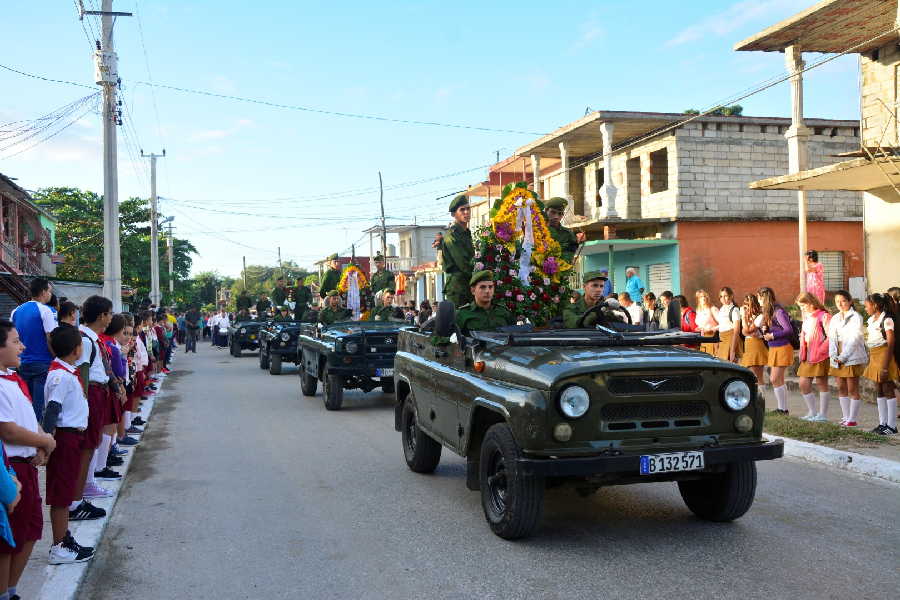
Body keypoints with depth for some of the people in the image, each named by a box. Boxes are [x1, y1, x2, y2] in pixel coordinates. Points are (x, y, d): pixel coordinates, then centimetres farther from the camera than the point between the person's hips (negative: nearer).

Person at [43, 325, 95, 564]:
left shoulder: (67, 372, 10)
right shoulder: (61, 376, -19)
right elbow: (52, 410, -25)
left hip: (72, 436, 10)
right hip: (65, 437, -10)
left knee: (65, 492, 17)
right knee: (61, 494, -2)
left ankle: (63, 538, 27)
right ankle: (59, 548, 6)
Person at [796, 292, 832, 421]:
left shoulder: (823, 316, -10)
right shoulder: (806, 317, 17)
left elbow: (830, 336, -17)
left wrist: (820, 350, -18)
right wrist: (802, 353, 14)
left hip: (820, 356, -8)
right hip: (808, 356, 8)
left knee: (821, 382, -1)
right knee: (803, 384, 7)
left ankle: (823, 414, 6)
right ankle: (812, 412, 18)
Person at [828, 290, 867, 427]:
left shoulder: (856, 317, -6)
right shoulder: (834, 318, 14)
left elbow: (854, 339, -12)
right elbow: (831, 337, 8)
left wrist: (843, 357, -14)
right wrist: (834, 355, -5)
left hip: (852, 358, -6)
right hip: (837, 359, 6)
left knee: (852, 389, -2)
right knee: (841, 388, 9)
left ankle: (852, 419, 1)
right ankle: (845, 417, 16)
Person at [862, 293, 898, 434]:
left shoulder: (887, 320, -13)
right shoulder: (871, 320, 13)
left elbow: (891, 342, -18)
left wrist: (885, 366, -22)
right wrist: (869, 361, 14)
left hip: (884, 355, -9)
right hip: (874, 357, 9)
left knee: (888, 389, -5)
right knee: (879, 391, 11)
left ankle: (892, 425, 0)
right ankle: (882, 423, 18)